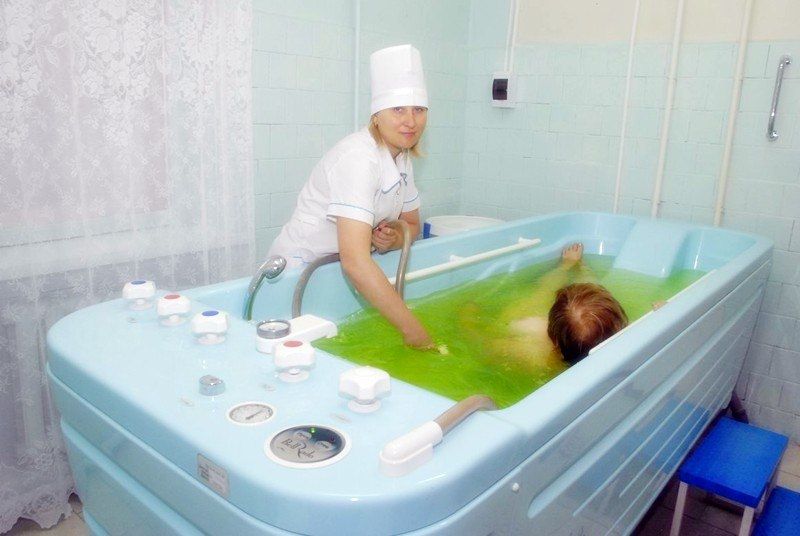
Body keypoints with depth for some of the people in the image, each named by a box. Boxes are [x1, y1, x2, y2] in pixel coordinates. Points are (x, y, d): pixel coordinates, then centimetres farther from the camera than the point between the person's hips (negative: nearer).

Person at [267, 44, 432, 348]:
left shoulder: (401, 156, 2)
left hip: (341, 271, 7)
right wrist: (411, 327, -34)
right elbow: (354, 260, -35)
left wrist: (392, 240, -9)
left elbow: (411, 224, 15)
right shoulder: (357, 158, -25)